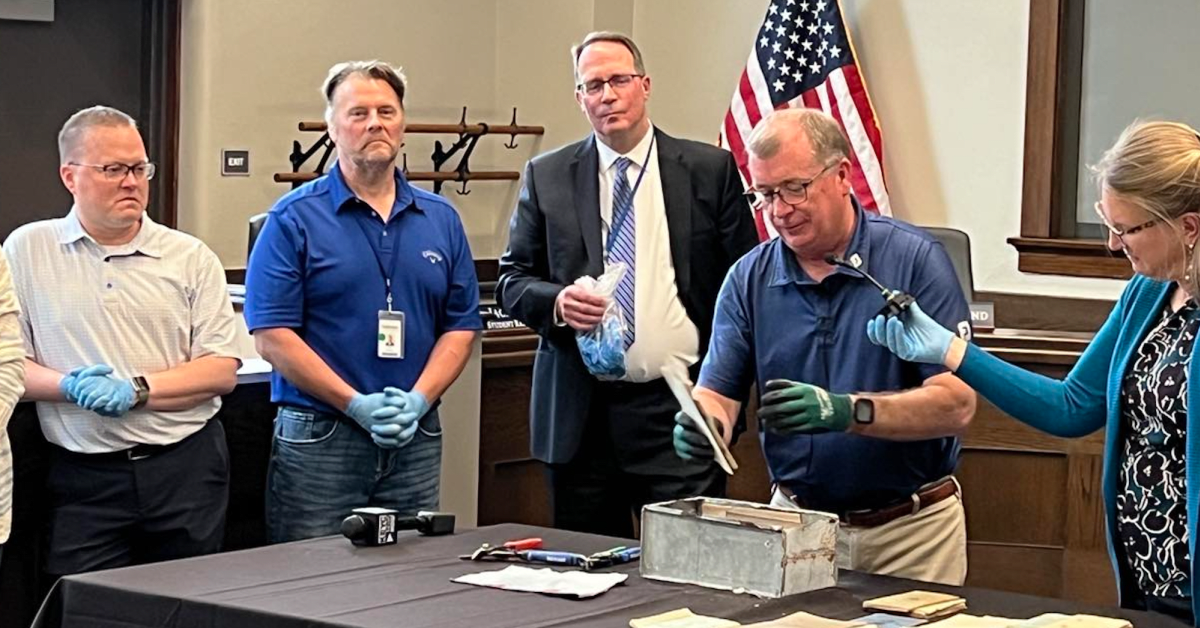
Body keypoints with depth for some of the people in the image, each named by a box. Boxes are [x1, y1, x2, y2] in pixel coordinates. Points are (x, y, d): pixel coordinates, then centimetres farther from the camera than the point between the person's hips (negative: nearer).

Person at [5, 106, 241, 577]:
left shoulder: (191, 257, 7)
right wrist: (71, 386, -16)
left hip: (186, 467, 1)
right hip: (84, 475, -1)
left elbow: (222, 370, 1)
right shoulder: (27, 250, 6)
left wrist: (138, 389, -12)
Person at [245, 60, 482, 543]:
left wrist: (419, 400, -8)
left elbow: (461, 326, 10)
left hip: (417, 439, 4)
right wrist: (358, 406, -15)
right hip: (319, 439, -4)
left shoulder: (441, 219, 11)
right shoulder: (294, 218, -2)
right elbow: (272, 336, -8)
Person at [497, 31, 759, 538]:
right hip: (579, 412, 2)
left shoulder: (710, 170, 4)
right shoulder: (546, 177, 8)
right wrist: (557, 301, -12)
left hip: (680, 405, -1)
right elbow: (512, 282, 10)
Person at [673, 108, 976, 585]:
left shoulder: (915, 259, -10)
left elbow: (956, 403, -17)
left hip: (911, 529, -2)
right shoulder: (749, 279, 1)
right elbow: (716, 394, -2)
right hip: (798, 522, 2)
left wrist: (848, 412, -30)